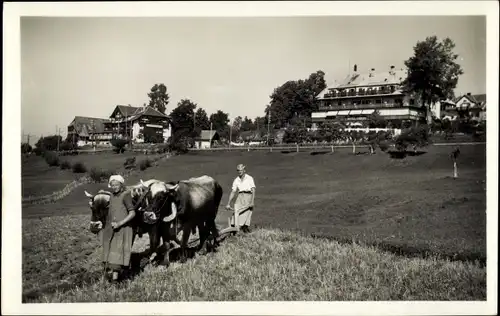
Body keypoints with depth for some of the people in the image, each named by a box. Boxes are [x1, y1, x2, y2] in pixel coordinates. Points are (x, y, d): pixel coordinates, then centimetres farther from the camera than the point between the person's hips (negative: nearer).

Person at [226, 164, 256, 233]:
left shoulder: (249, 178, -2)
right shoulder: (236, 180, 9)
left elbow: (253, 191, -8)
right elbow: (233, 192, 10)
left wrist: (252, 202, -19)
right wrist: (228, 204, 5)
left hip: (248, 196, -3)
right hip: (240, 196, 3)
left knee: (246, 213, -12)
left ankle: (245, 228, -10)